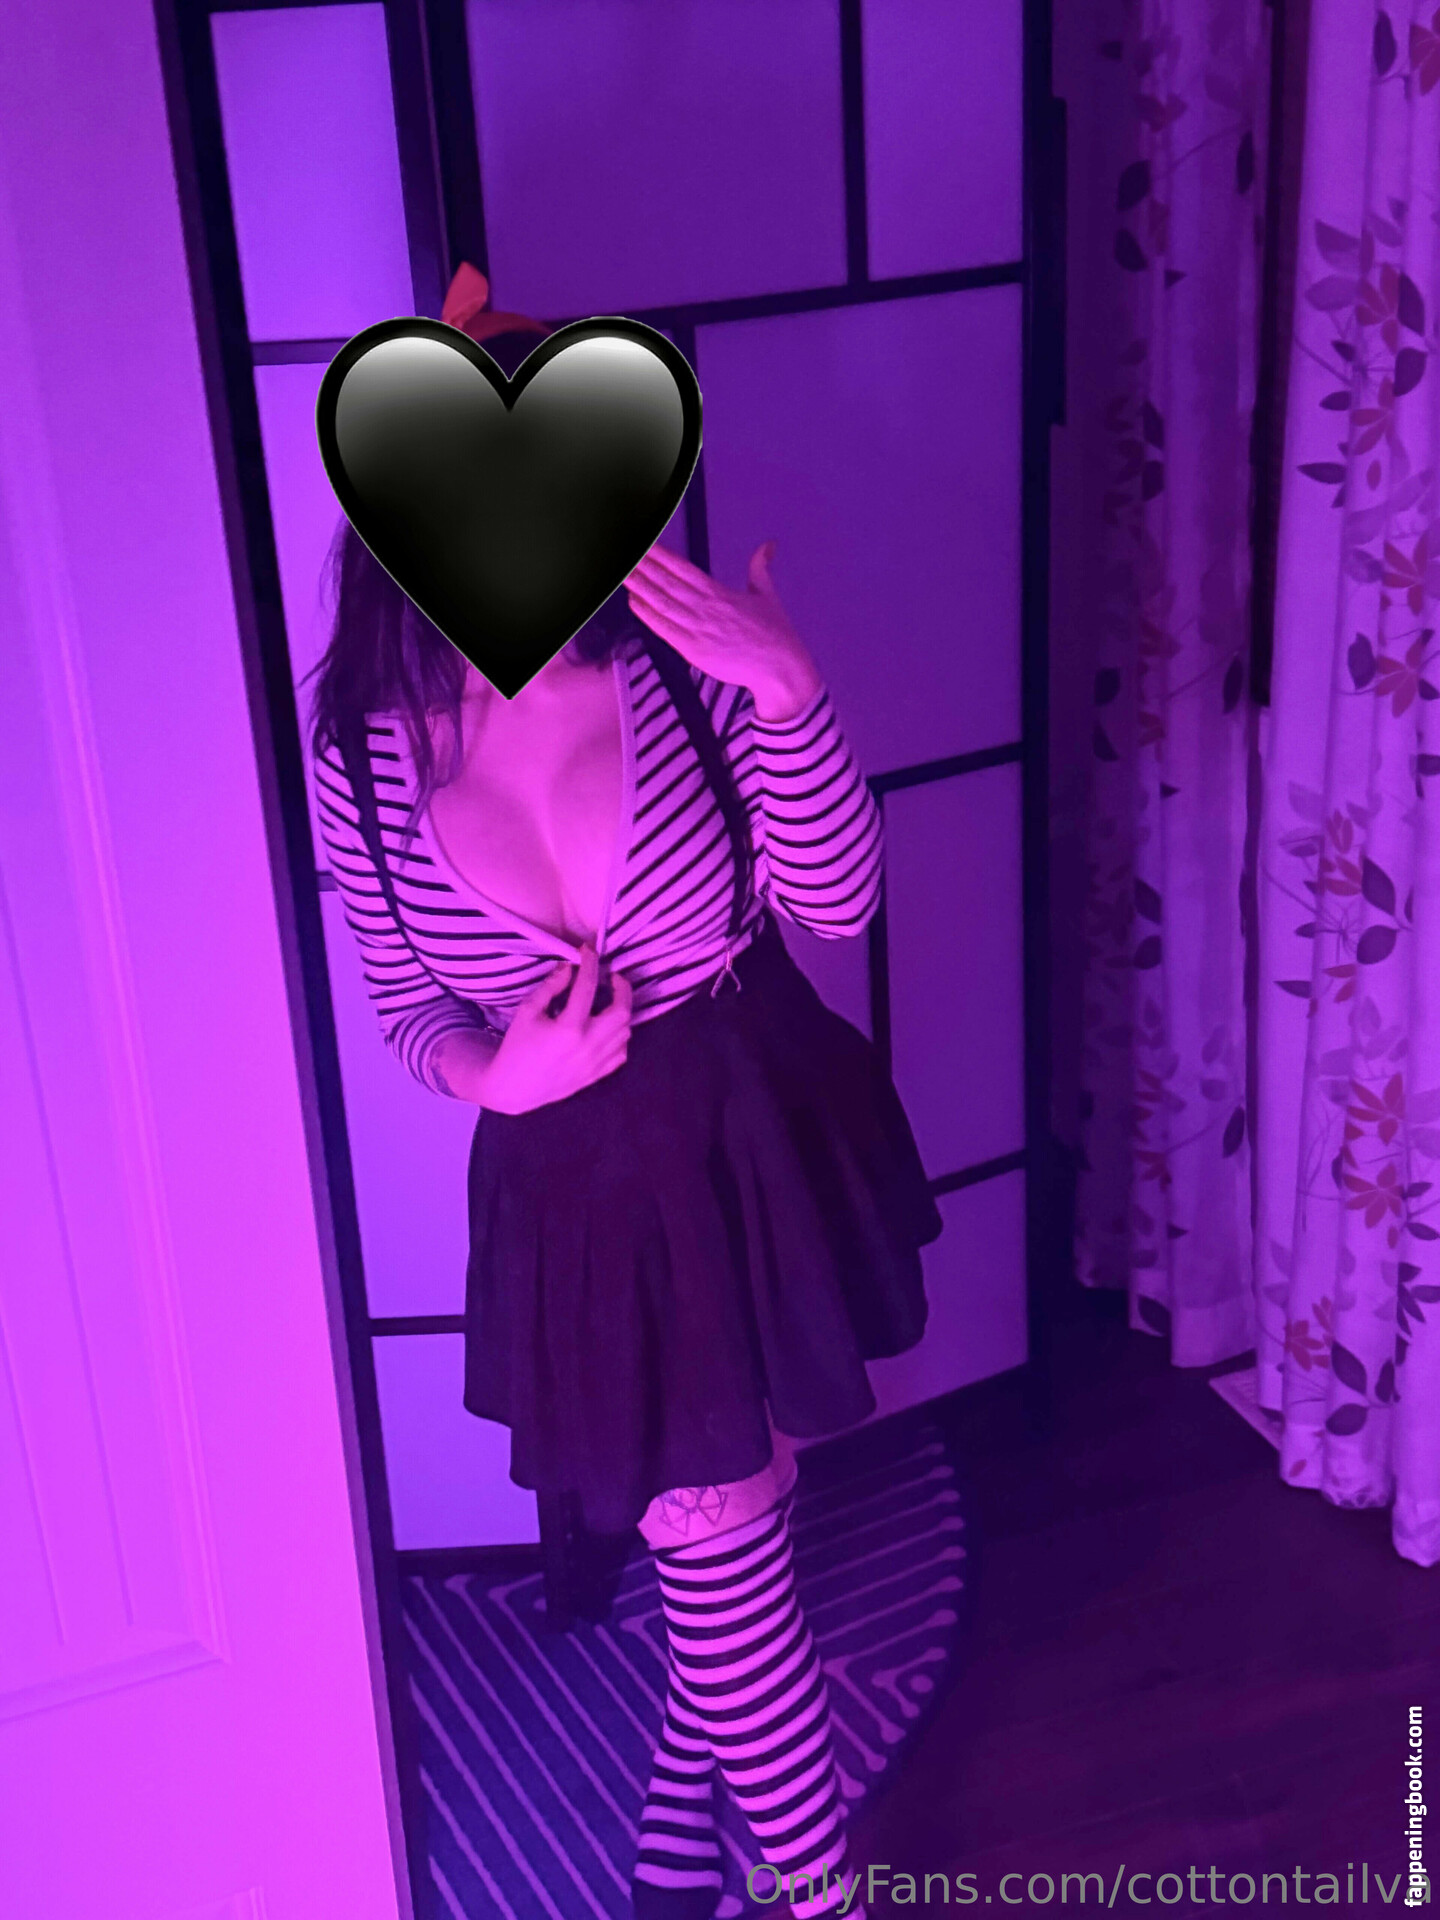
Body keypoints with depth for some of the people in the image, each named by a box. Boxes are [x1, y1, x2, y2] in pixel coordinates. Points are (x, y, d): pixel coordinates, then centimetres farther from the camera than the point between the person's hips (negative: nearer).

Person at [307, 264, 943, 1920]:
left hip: (763, 1141, 0)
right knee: (722, 1548, 12)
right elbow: (406, 1005, 1)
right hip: (582, 1182, 0)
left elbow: (836, 902, -12)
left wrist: (789, 701, -26)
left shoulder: (680, 663, -17)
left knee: (720, 1542, 19)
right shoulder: (367, 750, -13)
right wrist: (487, 1071, -20)